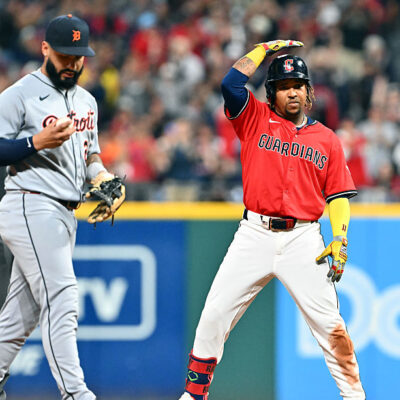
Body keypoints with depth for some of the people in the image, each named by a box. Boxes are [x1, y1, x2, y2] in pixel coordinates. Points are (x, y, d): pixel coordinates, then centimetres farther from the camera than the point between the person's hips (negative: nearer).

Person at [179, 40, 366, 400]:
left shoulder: (327, 139, 11)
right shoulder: (256, 119, 9)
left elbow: (338, 195, 10)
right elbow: (231, 83, -8)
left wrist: (340, 240, -4)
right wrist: (265, 49, 3)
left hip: (304, 240, 0)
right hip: (255, 234, 0)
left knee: (329, 323, -6)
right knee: (214, 316, -3)